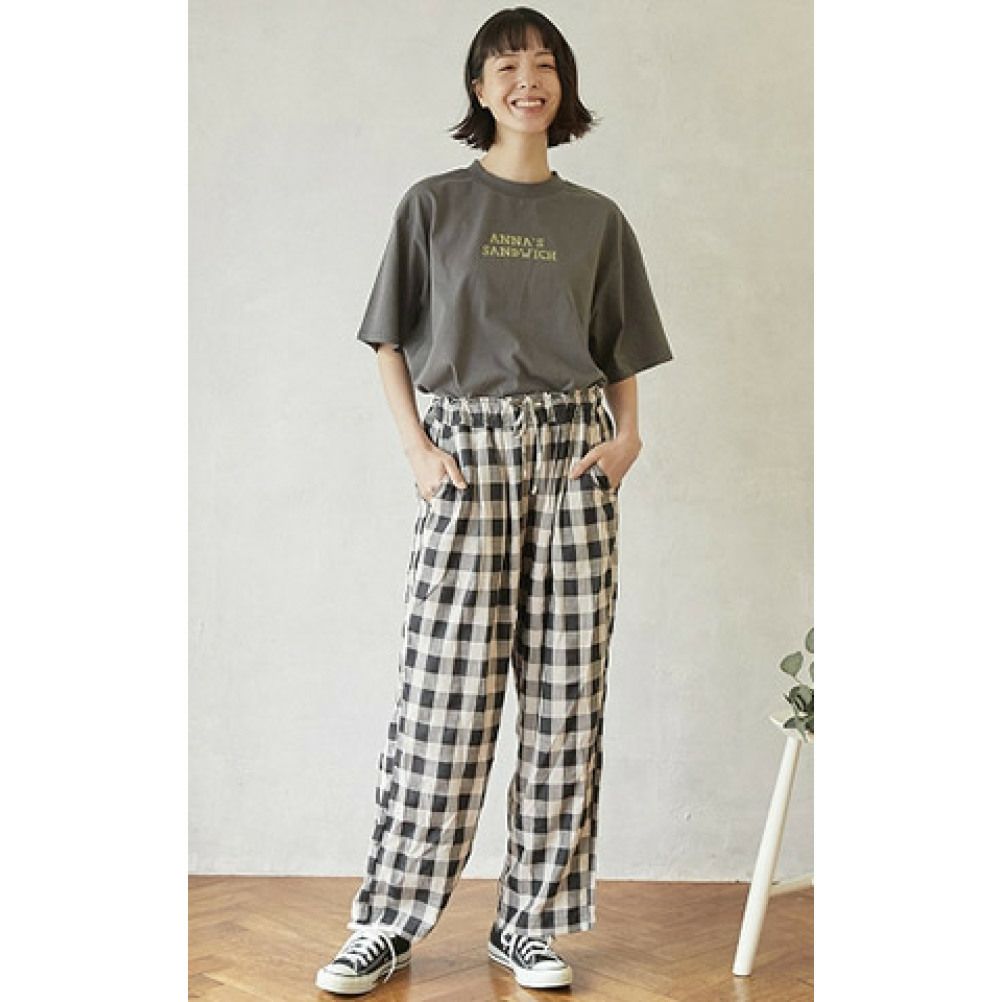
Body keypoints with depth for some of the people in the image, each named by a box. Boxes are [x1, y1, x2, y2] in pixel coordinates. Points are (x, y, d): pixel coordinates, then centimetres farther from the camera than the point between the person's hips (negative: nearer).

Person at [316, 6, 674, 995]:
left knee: (564, 697, 1)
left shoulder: (598, 220, 11)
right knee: (442, 694, -5)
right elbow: (389, 339, 8)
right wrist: (418, 448, -4)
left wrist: (628, 434, -3)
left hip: (572, 456, 2)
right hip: (466, 451, -2)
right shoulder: (434, 205, 7)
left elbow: (622, 358, 15)